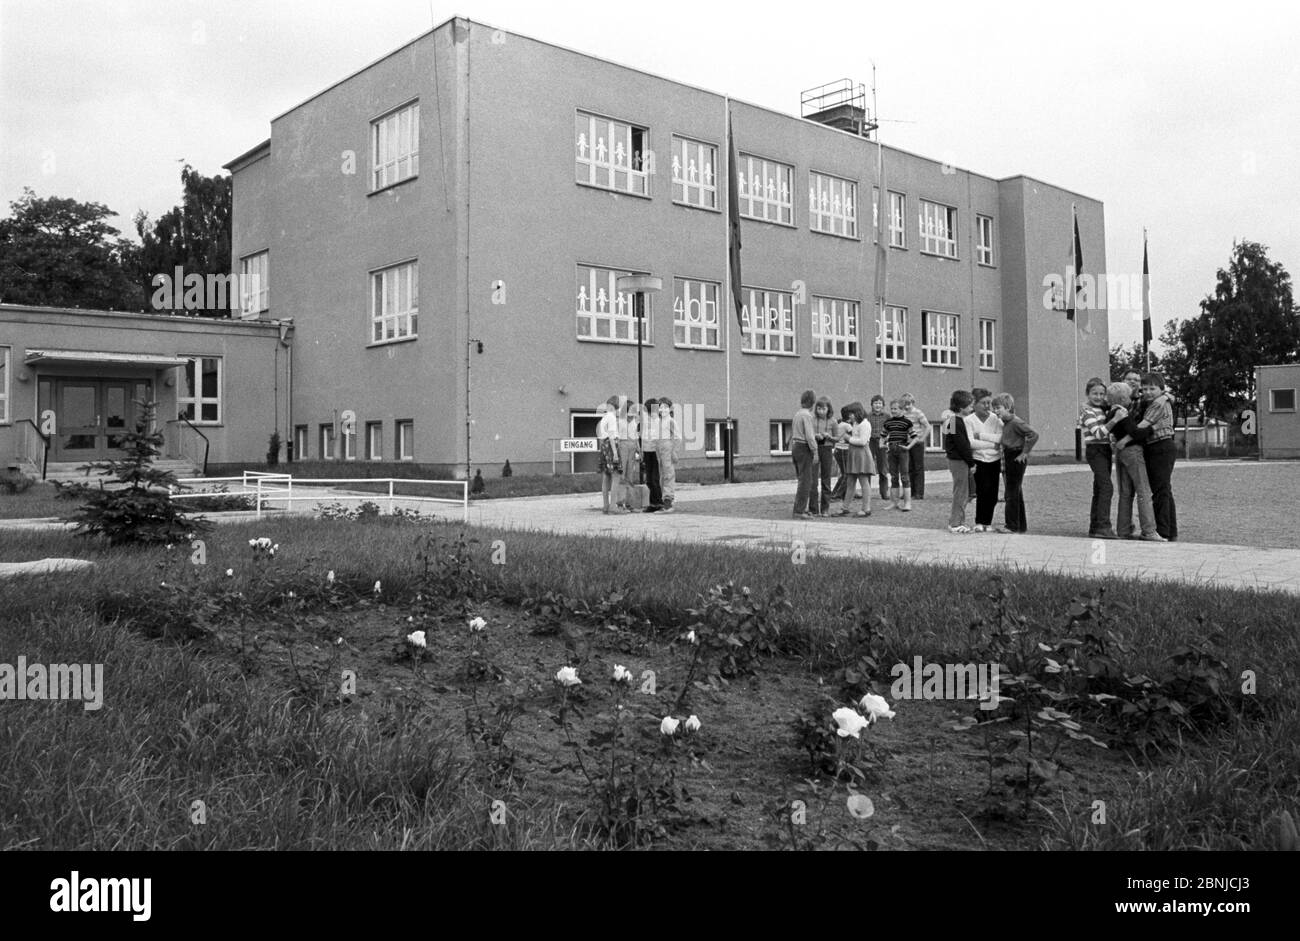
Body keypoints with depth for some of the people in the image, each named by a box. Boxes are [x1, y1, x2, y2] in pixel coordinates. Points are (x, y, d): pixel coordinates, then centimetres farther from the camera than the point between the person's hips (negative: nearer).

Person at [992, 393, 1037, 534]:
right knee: (1016, 493, 14)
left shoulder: (1016, 422, -16)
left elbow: (1034, 435, -24)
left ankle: (1012, 526, -2)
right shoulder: (1006, 422, 12)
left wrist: (1024, 452, -20)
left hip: (1016, 458, -10)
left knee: (1012, 493, -6)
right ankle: (1021, 526, 22)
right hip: (1009, 458, 10)